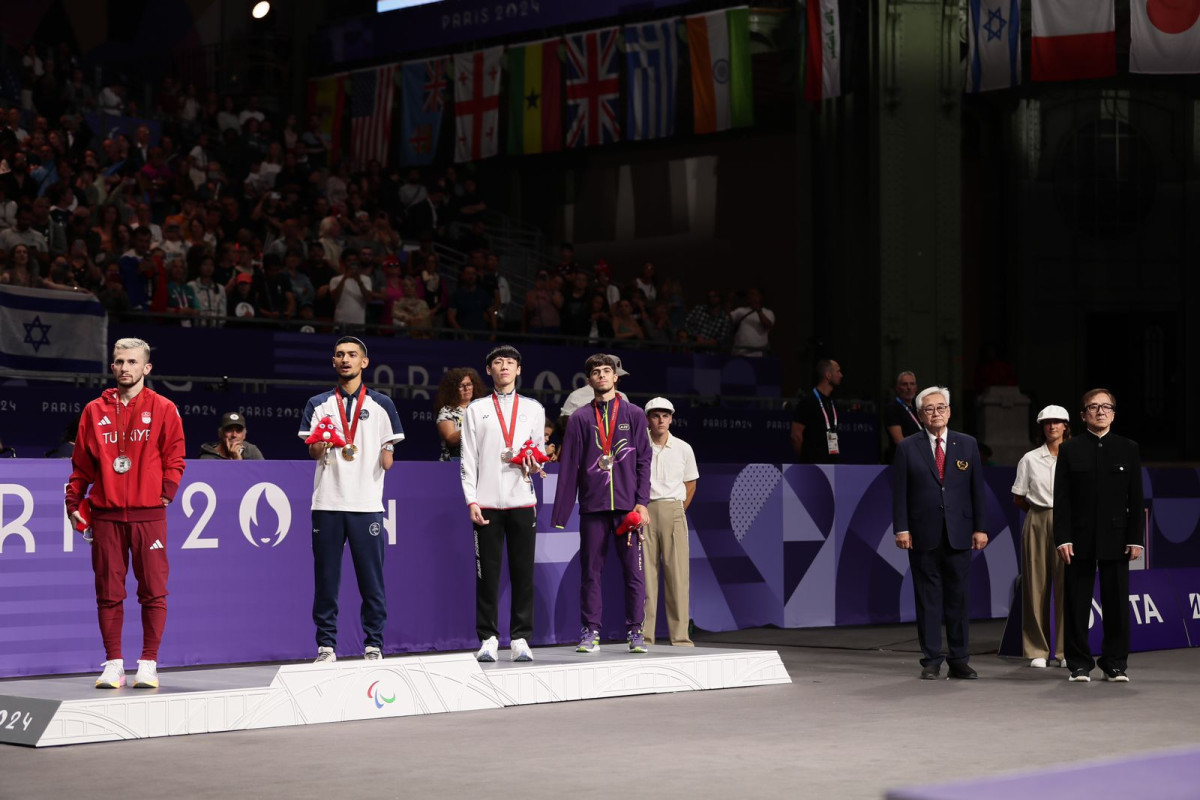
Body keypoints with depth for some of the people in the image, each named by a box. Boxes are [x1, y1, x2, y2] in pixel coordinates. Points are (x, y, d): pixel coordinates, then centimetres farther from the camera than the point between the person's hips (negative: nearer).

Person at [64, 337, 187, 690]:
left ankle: (149, 663, 5)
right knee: (108, 592, 3)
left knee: (153, 591, -2)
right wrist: (73, 501, 3)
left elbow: (174, 458, 2)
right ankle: (113, 664, 9)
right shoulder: (95, 411, 9)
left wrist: (166, 493, -9)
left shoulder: (163, 409, 4)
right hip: (105, 515, 2)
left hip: (148, 514, -2)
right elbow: (82, 463, 10)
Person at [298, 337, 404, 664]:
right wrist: (322, 444, -16)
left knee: (371, 579, -1)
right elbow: (312, 452, 2)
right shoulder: (318, 404, 12)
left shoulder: (381, 404, 10)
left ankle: (374, 646, 6)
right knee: (326, 578, 1)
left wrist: (386, 456, -6)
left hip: (367, 504, -1)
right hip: (327, 504, 1)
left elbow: (388, 452, 13)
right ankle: (326, 646, 7)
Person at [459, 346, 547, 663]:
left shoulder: (534, 409, 14)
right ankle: (488, 639, 3)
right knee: (487, 574, -2)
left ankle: (520, 639, 4)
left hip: (522, 500, 1)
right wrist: (471, 500, -3)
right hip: (487, 502, -1)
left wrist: (534, 464, -7)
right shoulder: (475, 410, 11)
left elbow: (539, 449, 17)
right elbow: (469, 458, 6)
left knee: (523, 573, -1)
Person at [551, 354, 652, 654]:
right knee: (590, 571, 2)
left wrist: (642, 502, -4)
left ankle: (635, 632, 4)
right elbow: (568, 467, 7)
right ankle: (590, 632, 7)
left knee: (634, 571, -2)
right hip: (593, 506, 1)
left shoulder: (634, 415, 9)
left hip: (628, 505, 0)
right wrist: (560, 513, 2)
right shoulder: (579, 419, 9)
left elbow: (643, 461, 6)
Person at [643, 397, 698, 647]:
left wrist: (676, 511, 10)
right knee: (645, 573, -1)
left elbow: (690, 485, 16)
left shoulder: (683, 448, 6)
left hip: (673, 511, 1)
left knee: (677, 573, -3)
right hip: (644, 512, -1)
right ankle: (644, 636, 3)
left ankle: (680, 636, 0)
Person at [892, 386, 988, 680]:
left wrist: (980, 528, 1)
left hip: (958, 534, 1)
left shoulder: (967, 445, 9)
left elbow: (977, 489, 7)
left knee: (958, 598, 4)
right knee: (928, 598, 1)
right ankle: (931, 662, 6)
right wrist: (901, 528, -8)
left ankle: (959, 661, 10)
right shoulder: (907, 448, 4)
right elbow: (899, 492, 1)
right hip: (923, 535, -1)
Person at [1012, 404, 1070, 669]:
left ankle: (1066, 650, 3)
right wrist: (1040, 511, 6)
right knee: (1036, 585, 1)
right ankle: (1037, 651, 6)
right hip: (1037, 524, 1)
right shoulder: (1030, 459, 5)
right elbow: (1018, 499, 10)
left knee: (1066, 584, -4)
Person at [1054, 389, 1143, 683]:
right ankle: (1079, 664, 9)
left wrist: (1136, 538, -1)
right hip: (1080, 539, -1)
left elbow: (1136, 498, 6)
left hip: (1115, 540, 1)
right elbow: (1061, 499, 0)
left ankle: (1115, 664, 11)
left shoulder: (1128, 449, 7)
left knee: (1116, 604, 3)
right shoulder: (1070, 450, 4)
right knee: (1076, 605, 1)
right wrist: (1062, 538, -8)